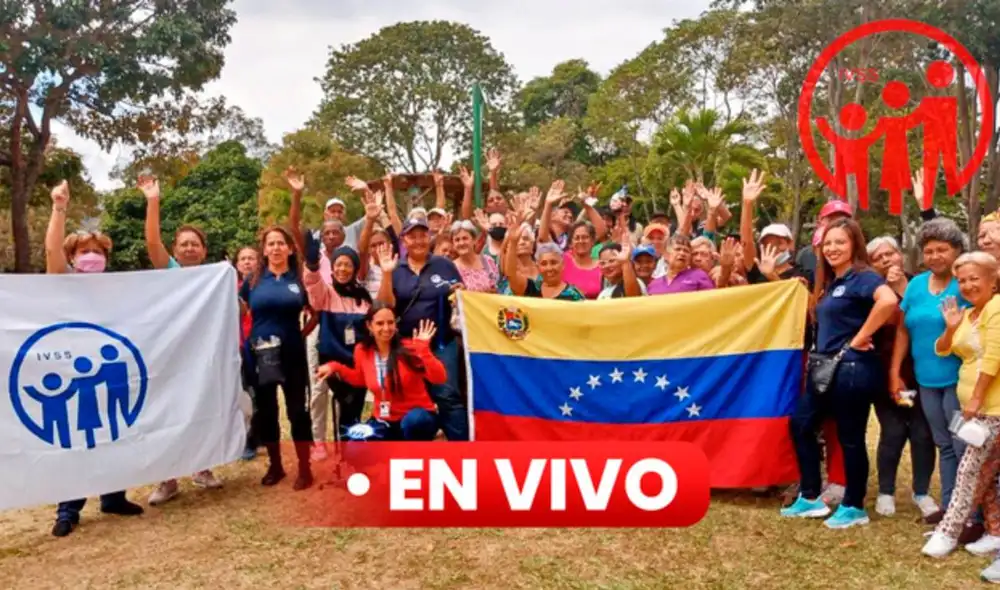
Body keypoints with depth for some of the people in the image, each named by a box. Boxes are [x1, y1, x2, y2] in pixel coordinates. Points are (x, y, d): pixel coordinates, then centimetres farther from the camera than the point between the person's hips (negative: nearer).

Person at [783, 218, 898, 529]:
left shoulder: (862, 277, -12)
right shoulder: (830, 282, 14)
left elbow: (889, 300, -31)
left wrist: (861, 337, -24)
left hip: (852, 369, -10)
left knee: (850, 438, 2)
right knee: (801, 424, 12)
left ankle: (854, 507, 19)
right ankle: (810, 498, 22)